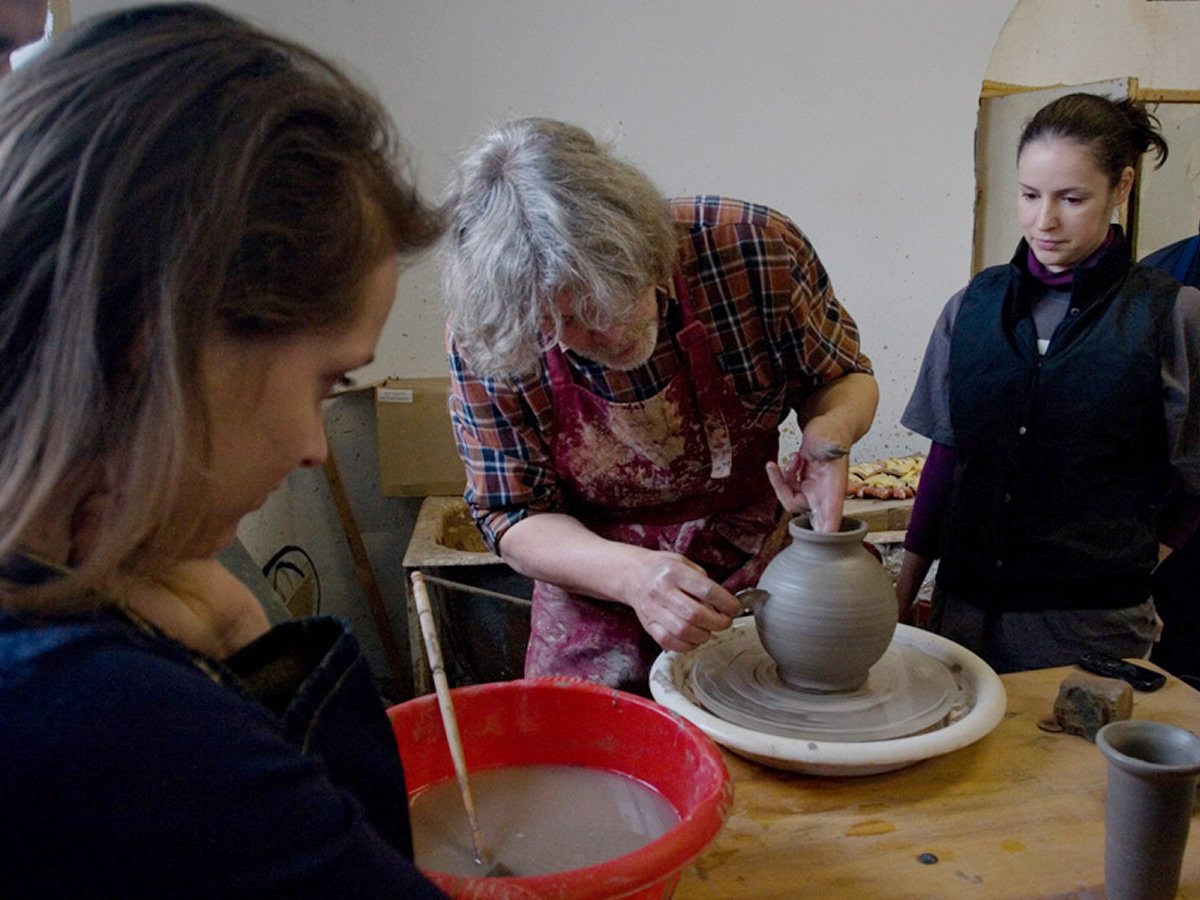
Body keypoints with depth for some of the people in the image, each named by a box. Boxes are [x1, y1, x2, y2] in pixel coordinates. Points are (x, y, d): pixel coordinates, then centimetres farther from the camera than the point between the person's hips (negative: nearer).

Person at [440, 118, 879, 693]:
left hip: (765, 571, 0)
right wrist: (632, 574, -30)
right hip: (599, 601, 1)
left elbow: (845, 377, -2)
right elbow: (514, 517, -12)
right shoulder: (482, 343, -20)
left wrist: (828, 435, -25)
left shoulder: (757, 248, -21)